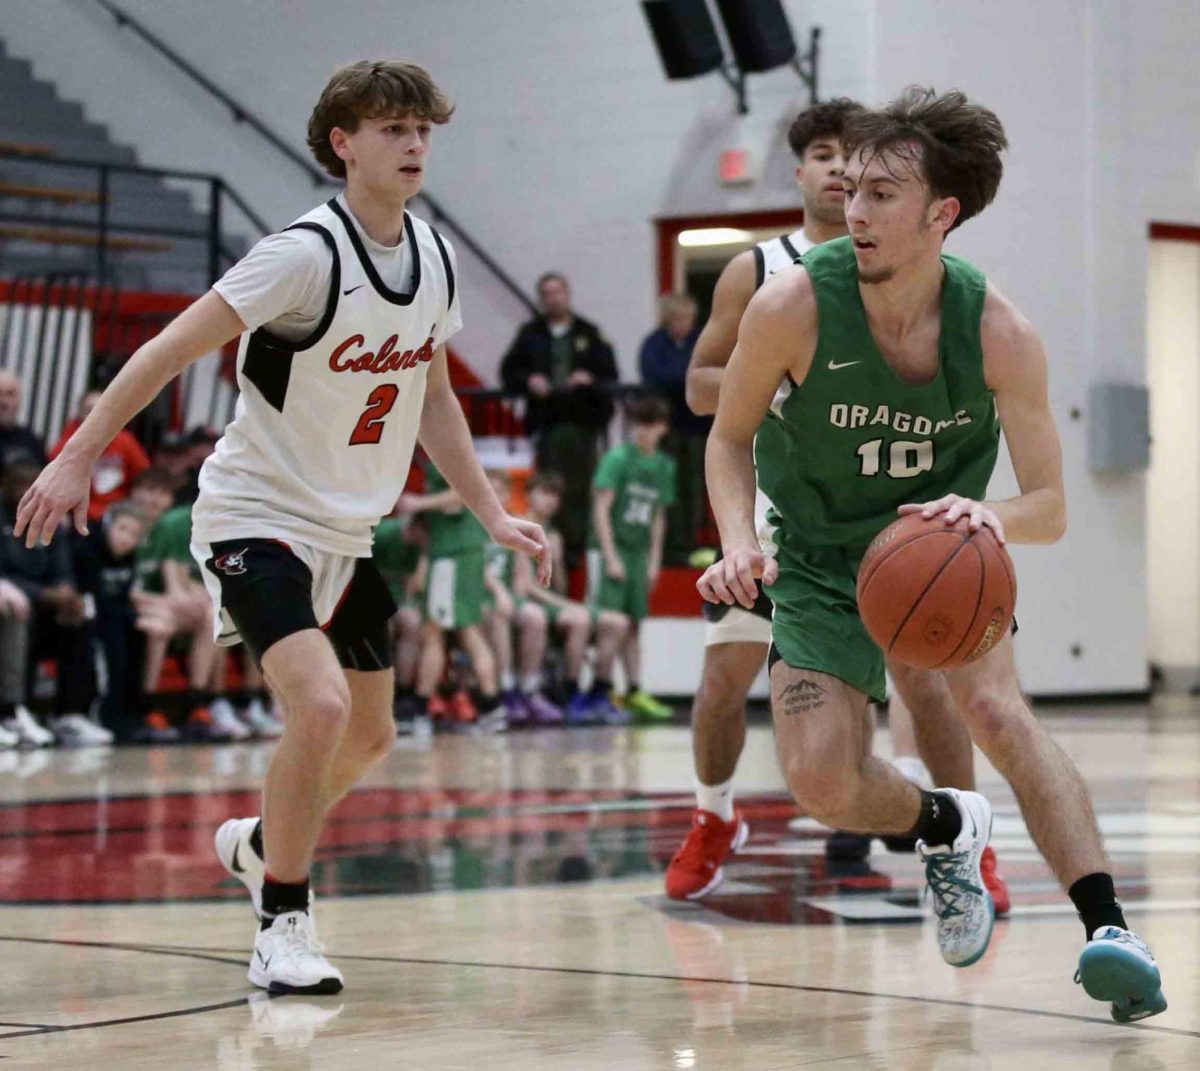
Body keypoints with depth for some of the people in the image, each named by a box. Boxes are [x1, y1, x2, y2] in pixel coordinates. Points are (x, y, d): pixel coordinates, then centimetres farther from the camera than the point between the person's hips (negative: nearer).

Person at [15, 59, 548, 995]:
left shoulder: (434, 259, 1)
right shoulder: (307, 254, -22)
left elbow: (432, 397, 14)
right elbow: (171, 349, -20)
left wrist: (492, 514, 10)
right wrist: (78, 459, -24)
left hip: (348, 532, 8)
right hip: (257, 520, -8)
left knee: (369, 738, 16)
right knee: (320, 705, -25)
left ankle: (259, 842, 44)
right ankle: (284, 928, -10)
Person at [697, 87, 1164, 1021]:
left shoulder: (999, 334, -23)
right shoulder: (793, 309, -24)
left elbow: (1050, 506, -17)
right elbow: (729, 438, -6)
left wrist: (992, 516, -41)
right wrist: (741, 544, -25)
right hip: (823, 558, 1)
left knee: (996, 708, -28)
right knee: (822, 784, -11)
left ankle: (1109, 928, -29)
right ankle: (947, 826, 24)